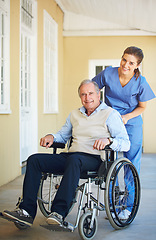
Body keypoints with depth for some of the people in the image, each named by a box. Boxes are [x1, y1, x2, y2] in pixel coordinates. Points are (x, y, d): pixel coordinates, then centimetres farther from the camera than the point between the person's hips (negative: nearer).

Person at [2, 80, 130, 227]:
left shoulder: (111, 114, 3)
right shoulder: (74, 115, 22)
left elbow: (125, 143, -6)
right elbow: (63, 135, 33)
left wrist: (108, 140, -26)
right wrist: (51, 137, 10)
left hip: (93, 159, -6)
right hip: (70, 157, 7)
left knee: (74, 159, -40)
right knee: (34, 160, -12)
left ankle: (59, 212, -43)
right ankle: (27, 212, -19)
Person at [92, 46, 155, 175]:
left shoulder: (141, 83, -15)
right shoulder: (108, 73, -14)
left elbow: (142, 107, -2)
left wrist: (127, 117, -17)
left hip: (132, 123, -1)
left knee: (132, 159, 3)